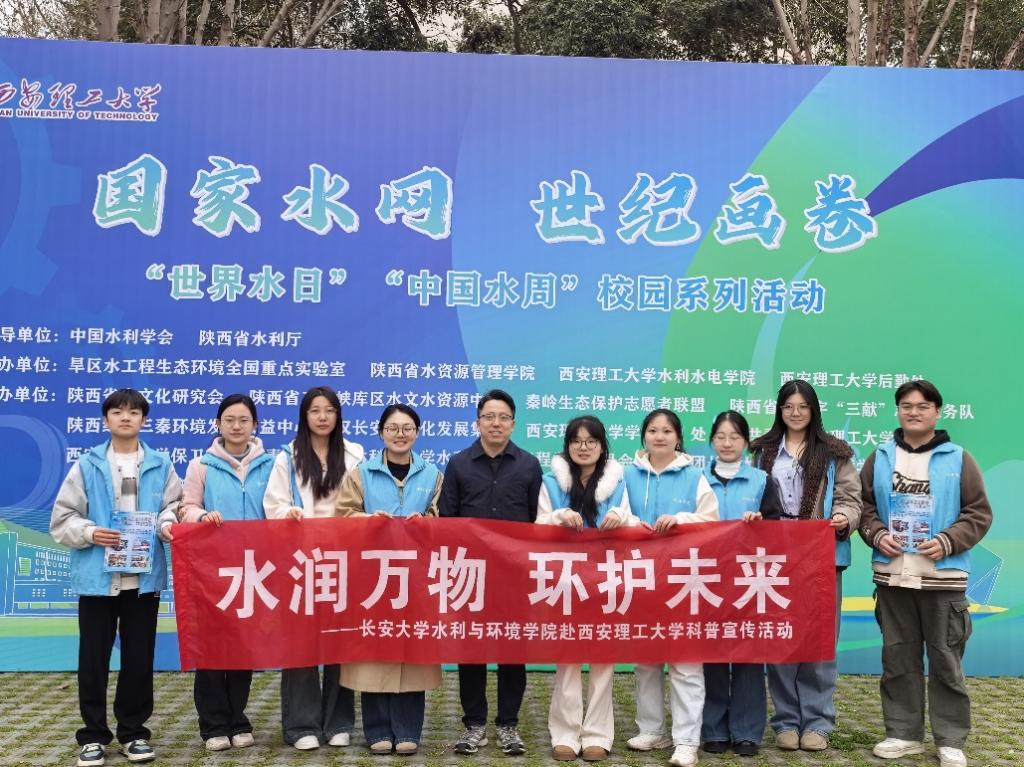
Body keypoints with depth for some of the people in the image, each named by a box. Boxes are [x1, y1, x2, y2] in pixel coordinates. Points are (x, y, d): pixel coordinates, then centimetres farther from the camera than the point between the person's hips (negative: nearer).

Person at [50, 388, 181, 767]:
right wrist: (90, 533, -15)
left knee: (139, 658, 9)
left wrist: (167, 525, -15)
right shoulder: (87, 465, 2)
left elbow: (174, 506, 6)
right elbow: (62, 519, 2)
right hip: (97, 576, -1)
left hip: (144, 576, 1)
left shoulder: (161, 465, 5)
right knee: (93, 658, 5)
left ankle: (133, 731, 22)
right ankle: (93, 735, 18)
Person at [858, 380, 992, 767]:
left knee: (945, 659, 3)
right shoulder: (880, 458, 9)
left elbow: (979, 513, -1)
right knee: (898, 657, 9)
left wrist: (947, 542, -14)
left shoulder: (958, 459, 1)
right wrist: (877, 535, -8)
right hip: (892, 576, 3)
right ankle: (903, 733, 20)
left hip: (943, 577, -3)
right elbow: (864, 505, 11)